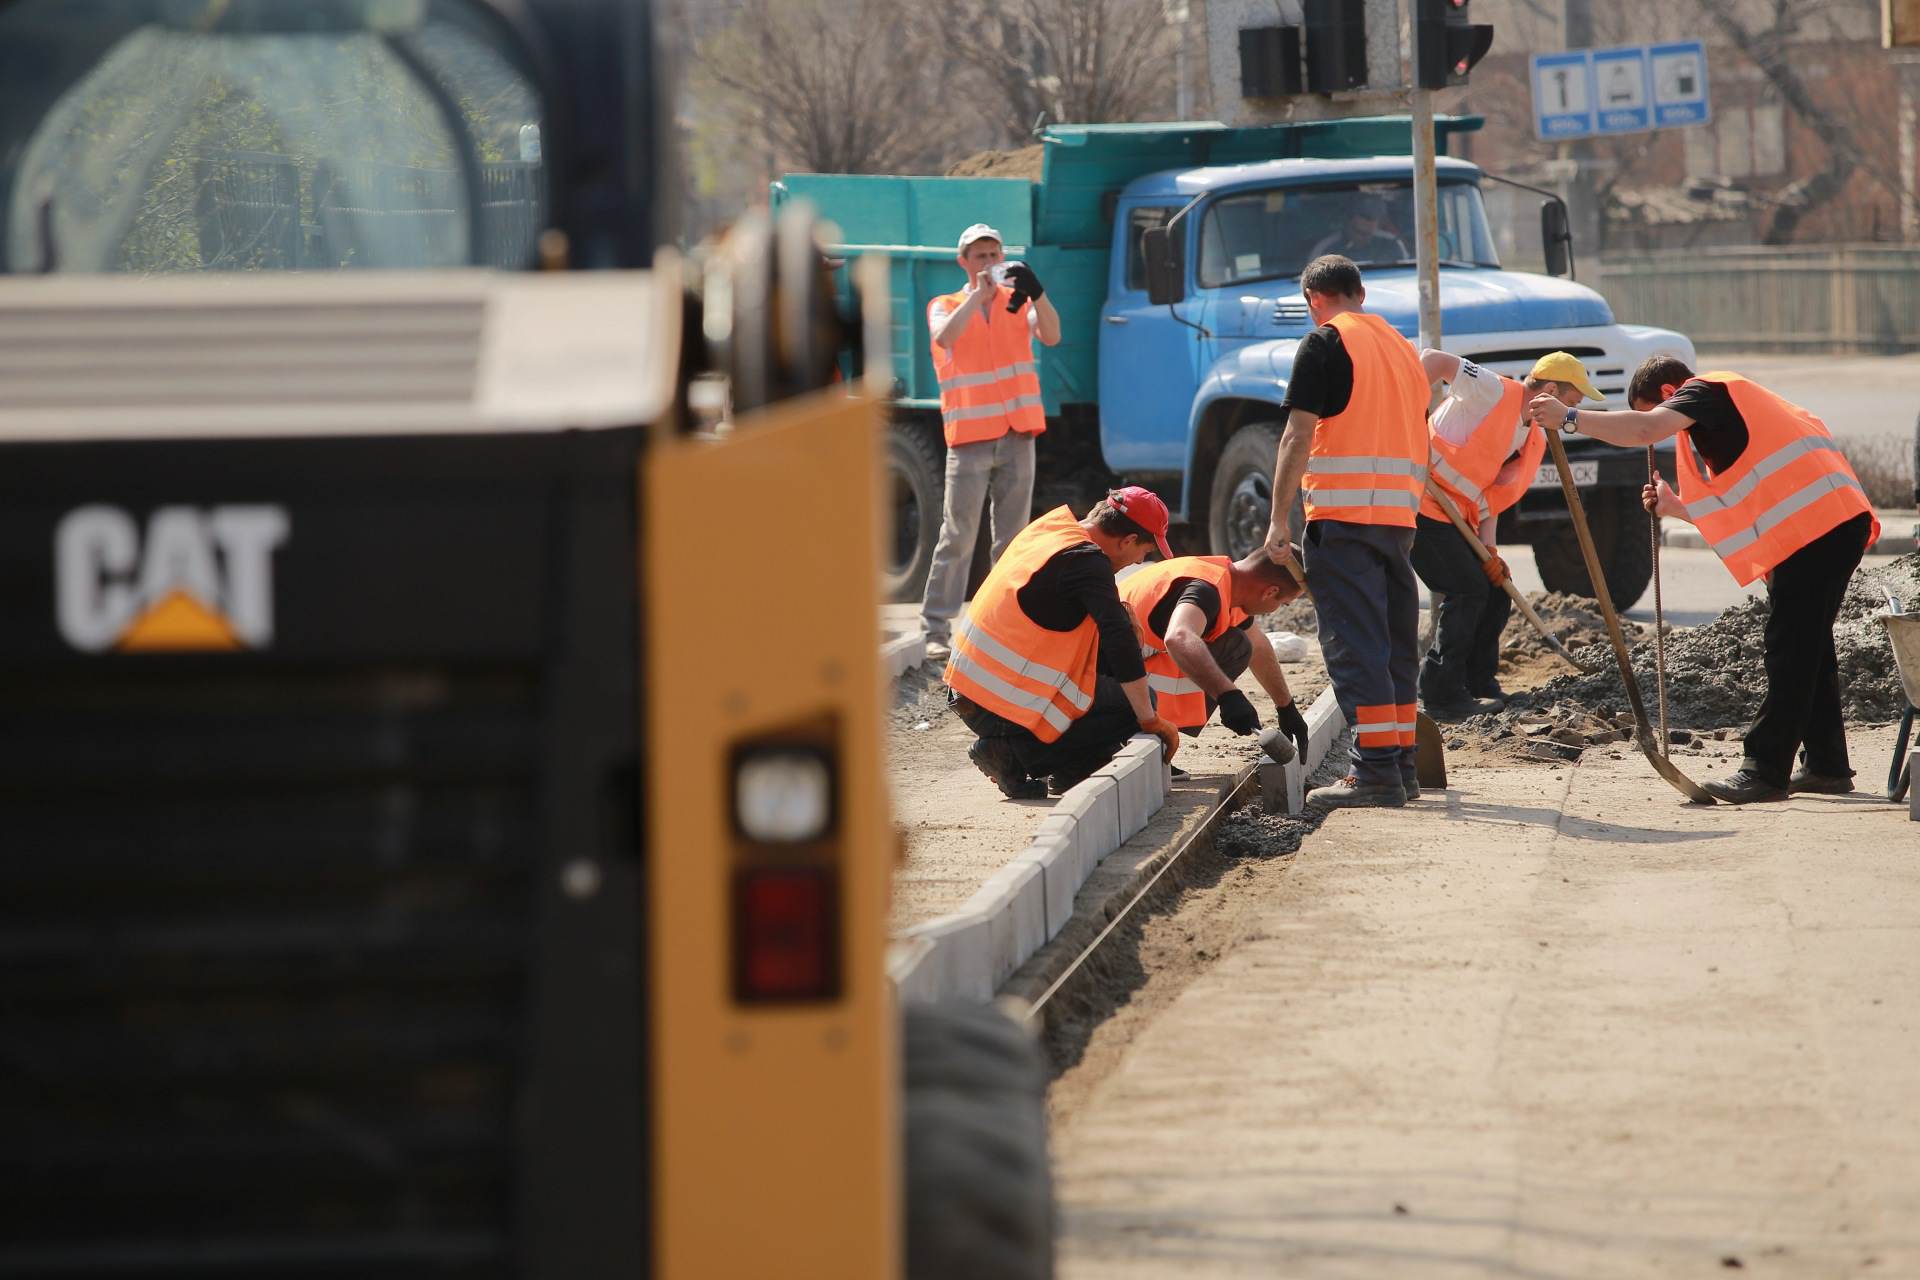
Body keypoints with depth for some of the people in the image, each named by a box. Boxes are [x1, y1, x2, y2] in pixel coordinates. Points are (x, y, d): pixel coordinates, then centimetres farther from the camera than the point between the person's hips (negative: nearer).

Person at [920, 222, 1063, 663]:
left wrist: (1035, 291, -22)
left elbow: (1050, 336, -7)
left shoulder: (1017, 302, 11)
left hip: (1017, 435, 3)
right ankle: (936, 628, -6)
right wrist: (978, 293, -21)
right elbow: (945, 336, -17)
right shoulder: (946, 306, 6)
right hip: (969, 436, -3)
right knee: (957, 536, -7)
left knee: (1013, 537, 6)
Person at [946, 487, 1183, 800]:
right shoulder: (1087, 560, -17)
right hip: (1002, 710, -9)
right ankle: (1012, 754, -6)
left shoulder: (1047, 526, 10)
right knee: (1132, 702, -2)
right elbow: (1121, 644, -22)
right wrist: (1151, 720, -15)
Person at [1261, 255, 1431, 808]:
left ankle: (1375, 770, -14)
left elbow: (1298, 437, -11)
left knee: (1354, 643, -9)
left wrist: (1279, 520, -9)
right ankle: (1400, 763, 18)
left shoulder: (1325, 344, -5)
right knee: (1395, 642, 14)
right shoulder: (1403, 347, 19)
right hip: (1400, 513, 8)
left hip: (1343, 513, -7)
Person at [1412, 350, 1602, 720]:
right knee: (1468, 590, -13)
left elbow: (1491, 495, 12)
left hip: (1454, 516, 10)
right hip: (1422, 504, -10)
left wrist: (1489, 550, -4)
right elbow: (1434, 360, -21)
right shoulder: (1494, 392, -14)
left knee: (1495, 592, 10)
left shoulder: (1533, 443, 13)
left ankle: (1479, 687, 21)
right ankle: (1442, 696, -8)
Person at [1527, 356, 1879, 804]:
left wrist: (1569, 418, -17)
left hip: (1814, 525, -10)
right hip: (1836, 522, 10)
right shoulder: (1729, 405, 30)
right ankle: (1826, 766, 20)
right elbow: (1732, 510, 29)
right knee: (1807, 648, 16)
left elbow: (1646, 429, -20)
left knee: (1789, 652, -10)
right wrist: (1677, 507, 22)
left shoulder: (1704, 390, 0)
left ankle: (1764, 771, -10)